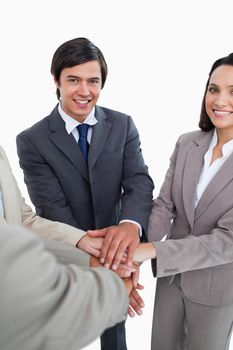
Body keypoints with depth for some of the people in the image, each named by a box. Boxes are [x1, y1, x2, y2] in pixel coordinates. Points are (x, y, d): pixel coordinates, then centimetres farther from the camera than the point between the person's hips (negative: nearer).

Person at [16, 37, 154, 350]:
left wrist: (130, 224, -39)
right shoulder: (32, 140, -16)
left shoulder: (123, 126, -8)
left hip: (112, 253, 2)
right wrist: (92, 255, -33)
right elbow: (52, 210, -22)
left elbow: (139, 182, -17)